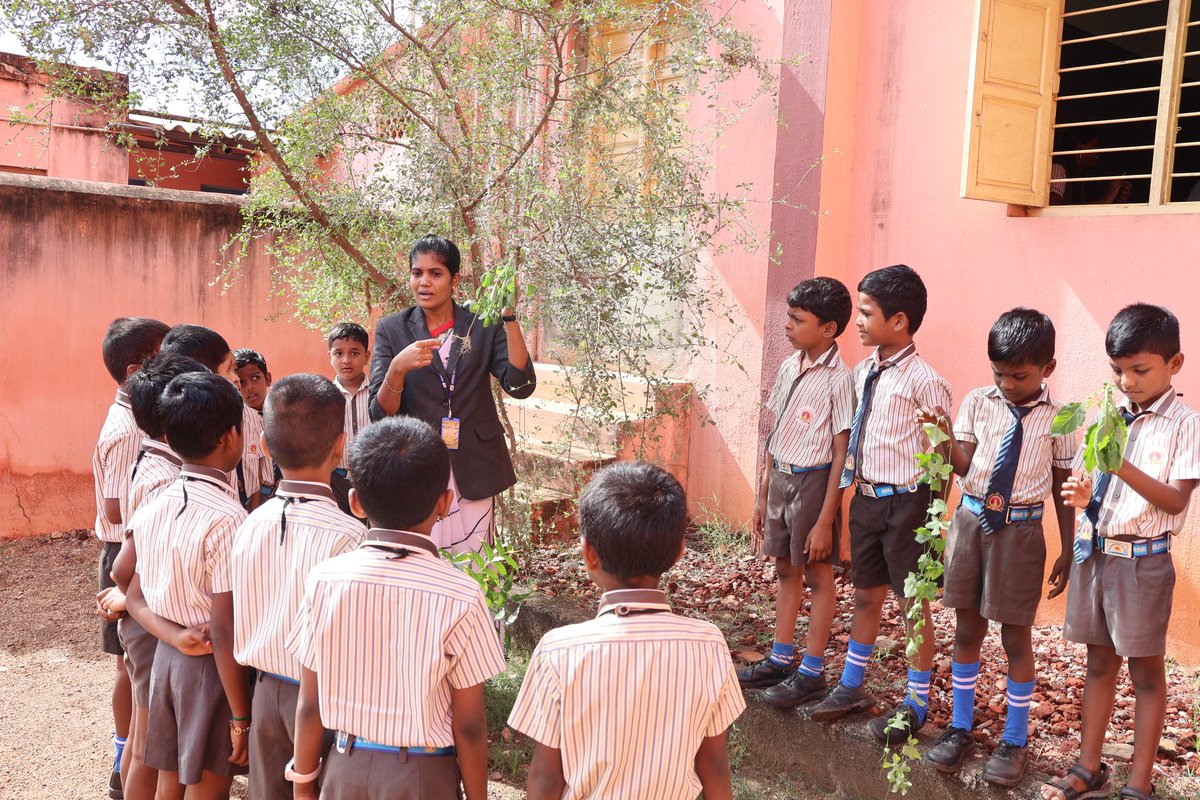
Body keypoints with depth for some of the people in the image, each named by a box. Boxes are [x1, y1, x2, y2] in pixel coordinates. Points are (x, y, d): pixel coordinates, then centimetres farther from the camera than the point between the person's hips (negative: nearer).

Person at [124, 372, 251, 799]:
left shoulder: (155, 506, 1)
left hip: (166, 658, 7)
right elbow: (224, 631, -22)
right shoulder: (226, 519, -23)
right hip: (211, 668, -7)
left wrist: (174, 635, -7)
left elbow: (136, 597, 7)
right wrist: (241, 717, -15)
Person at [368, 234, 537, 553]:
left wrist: (509, 317, -16)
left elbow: (520, 385, -9)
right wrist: (397, 368, -23)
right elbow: (380, 414, -4)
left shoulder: (482, 326, 3)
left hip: (473, 473, 0)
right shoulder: (391, 329, 3)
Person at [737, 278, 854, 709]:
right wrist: (763, 495, 14)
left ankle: (812, 671, 17)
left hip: (813, 480, -7)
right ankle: (780, 660, 29)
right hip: (780, 477, 7)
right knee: (786, 569, 16)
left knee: (817, 575, 5)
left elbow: (841, 455, -16)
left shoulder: (838, 379, -16)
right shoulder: (789, 368, 6)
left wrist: (825, 521, -17)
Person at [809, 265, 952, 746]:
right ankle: (851, 687, 33)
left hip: (904, 502, -7)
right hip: (865, 496, 7)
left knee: (913, 602, 6)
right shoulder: (863, 373, 6)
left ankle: (916, 705, 21)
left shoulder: (923, 382, -16)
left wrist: (933, 517, -10)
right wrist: (849, 472, 11)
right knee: (866, 596, 18)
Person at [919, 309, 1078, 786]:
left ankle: (1015, 742, 24)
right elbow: (964, 465, -6)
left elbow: (1063, 487, 2)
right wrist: (946, 436, -26)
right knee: (967, 629, 13)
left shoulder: (1058, 418, -3)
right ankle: (960, 729, 29)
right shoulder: (977, 402, 0)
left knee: (1016, 637, 7)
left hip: (1020, 531, -2)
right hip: (971, 520, 2)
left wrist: (1068, 551, 3)